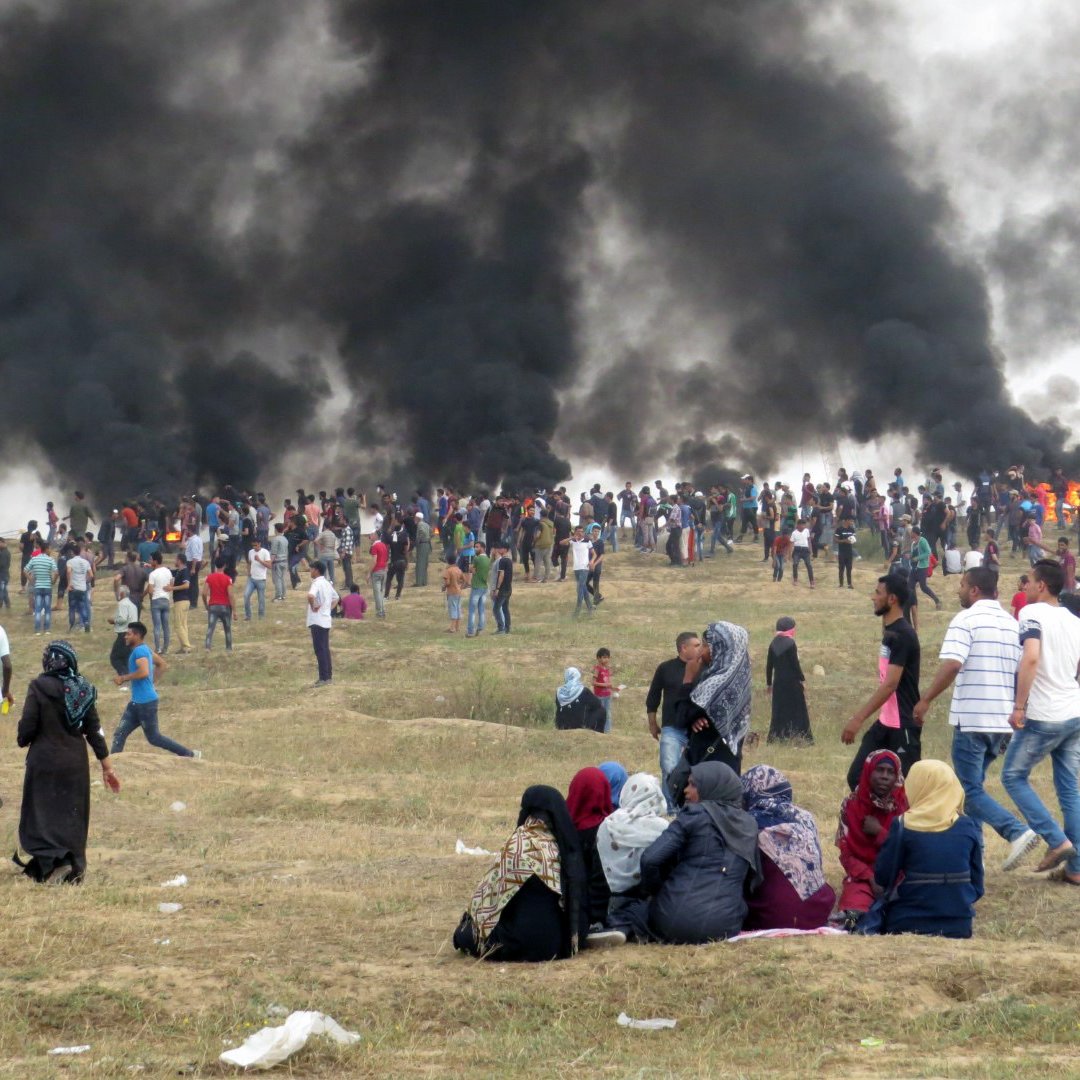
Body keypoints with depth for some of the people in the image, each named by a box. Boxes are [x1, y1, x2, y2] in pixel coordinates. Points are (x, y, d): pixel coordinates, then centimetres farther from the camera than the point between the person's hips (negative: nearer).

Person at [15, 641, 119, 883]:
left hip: (44, 762, -4)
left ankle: (44, 862, -10)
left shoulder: (38, 688, -13)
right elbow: (94, 730, 1)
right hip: (75, 762, 4)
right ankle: (75, 865, 13)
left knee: (41, 813, 6)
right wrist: (107, 765, 8)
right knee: (73, 815, 14)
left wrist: (23, 741, 11)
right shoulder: (84, 689, -1)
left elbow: (27, 727, -13)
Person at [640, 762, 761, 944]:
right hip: (724, 927, 2)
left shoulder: (695, 814, -4)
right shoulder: (749, 824, 11)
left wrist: (653, 890, 8)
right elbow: (754, 880, 14)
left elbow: (650, 859, -10)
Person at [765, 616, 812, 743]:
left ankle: (776, 737, 8)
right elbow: (795, 664, -14)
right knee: (797, 709, 3)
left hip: (778, 681, 5)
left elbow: (769, 665, 6)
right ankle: (801, 736, 5)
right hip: (792, 681, -5)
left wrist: (769, 684, 13)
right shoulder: (790, 643, -13)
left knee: (779, 710, 9)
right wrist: (802, 680, -3)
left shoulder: (773, 643, 3)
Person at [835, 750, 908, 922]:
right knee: (856, 908, -37)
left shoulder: (905, 806, 1)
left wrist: (879, 832, -11)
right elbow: (846, 854, 0)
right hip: (862, 877, -2)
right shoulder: (851, 805, 3)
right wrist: (871, 879, -16)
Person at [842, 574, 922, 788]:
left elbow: (890, 685, -25)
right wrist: (861, 715, 21)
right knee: (857, 777, 6)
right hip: (885, 723, 9)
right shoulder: (890, 632, 11)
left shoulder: (902, 635, -18)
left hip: (903, 727, -9)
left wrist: (858, 718, -28)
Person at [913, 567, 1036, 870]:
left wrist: (925, 700, -13)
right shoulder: (1012, 624, 12)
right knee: (973, 785, 18)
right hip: (1004, 721, 7)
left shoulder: (966, 620, -9)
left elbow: (952, 665, -22)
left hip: (972, 719, -7)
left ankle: (1017, 832, -21)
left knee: (970, 791, -3)